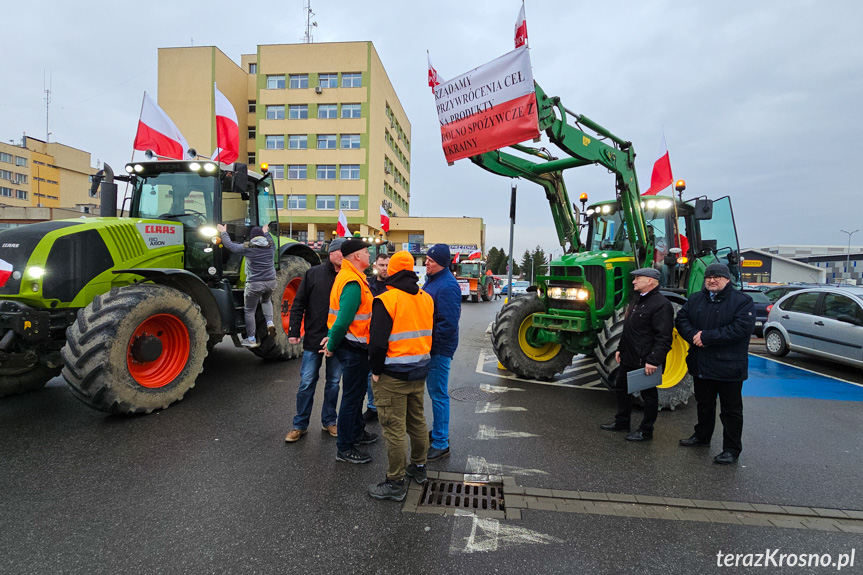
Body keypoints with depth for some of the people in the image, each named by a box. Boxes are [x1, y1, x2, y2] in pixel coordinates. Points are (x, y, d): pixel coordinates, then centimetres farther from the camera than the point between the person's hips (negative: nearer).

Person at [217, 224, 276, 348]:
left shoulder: (247, 248, -5)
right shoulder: (271, 246, 6)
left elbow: (230, 245, 6)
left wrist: (223, 232, 20)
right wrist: (266, 232, 47)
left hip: (254, 284, -4)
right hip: (271, 282, 5)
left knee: (249, 311, 8)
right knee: (266, 301, 33)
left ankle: (251, 339, 12)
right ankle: (270, 322, 9)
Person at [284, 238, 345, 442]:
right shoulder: (313, 274, -1)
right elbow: (298, 305, 1)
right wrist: (294, 331, -5)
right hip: (313, 339, -1)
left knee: (333, 383, 12)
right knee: (307, 383, 5)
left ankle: (329, 421, 28)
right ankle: (300, 425, 19)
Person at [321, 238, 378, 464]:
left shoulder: (347, 276, 12)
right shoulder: (353, 283, -23)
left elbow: (342, 317, 13)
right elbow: (344, 319, -26)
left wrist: (332, 338, 8)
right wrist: (332, 345, -16)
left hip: (353, 346, 11)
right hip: (353, 348, -11)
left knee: (357, 392, 23)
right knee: (351, 396, 0)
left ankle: (357, 432, 41)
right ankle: (344, 449, 13)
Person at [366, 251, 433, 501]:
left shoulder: (386, 300, -15)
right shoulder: (426, 299, 8)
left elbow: (378, 341, -19)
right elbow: (432, 335, 15)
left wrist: (375, 370, -7)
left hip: (393, 376, -7)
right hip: (419, 373, 8)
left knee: (394, 428, 0)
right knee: (417, 421, 20)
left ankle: (396, 483, 9)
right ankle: (419, 467, 35)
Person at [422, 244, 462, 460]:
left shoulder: (447, 286, -22)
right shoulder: (432, 279, 10)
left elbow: (448, 324, -25)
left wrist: (430, 343, -20)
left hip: (439, 349, -10)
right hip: (430, 346, 10)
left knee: (438, 395, -1)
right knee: (434, 391, 21)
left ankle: (440, 443, 10)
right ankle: (438, 432, 37)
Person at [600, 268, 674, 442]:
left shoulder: (661, 304, -19)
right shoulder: (637, 299, 12)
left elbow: (664, 337, -24)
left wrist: (653, 361, -27)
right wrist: (620, 348, 19)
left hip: (646, 361, -10)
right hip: (629, 358, 10)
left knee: (648, 394, 6)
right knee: (622, 387, 20)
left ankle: (646, 431, 20)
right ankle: (622, 422, 36)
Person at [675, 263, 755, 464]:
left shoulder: (742, 301, -10)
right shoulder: (695, 299, 8)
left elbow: (741, 328, -21)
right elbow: (682, 319, 2)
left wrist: (706, 337, -23)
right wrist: (694, 335, -19)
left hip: (728, 366, -5)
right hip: (701, 365, 5)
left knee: (731, 410, 6)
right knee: (704, 404, 22)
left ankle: (732, 449, 18)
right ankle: (702, 436, 40)